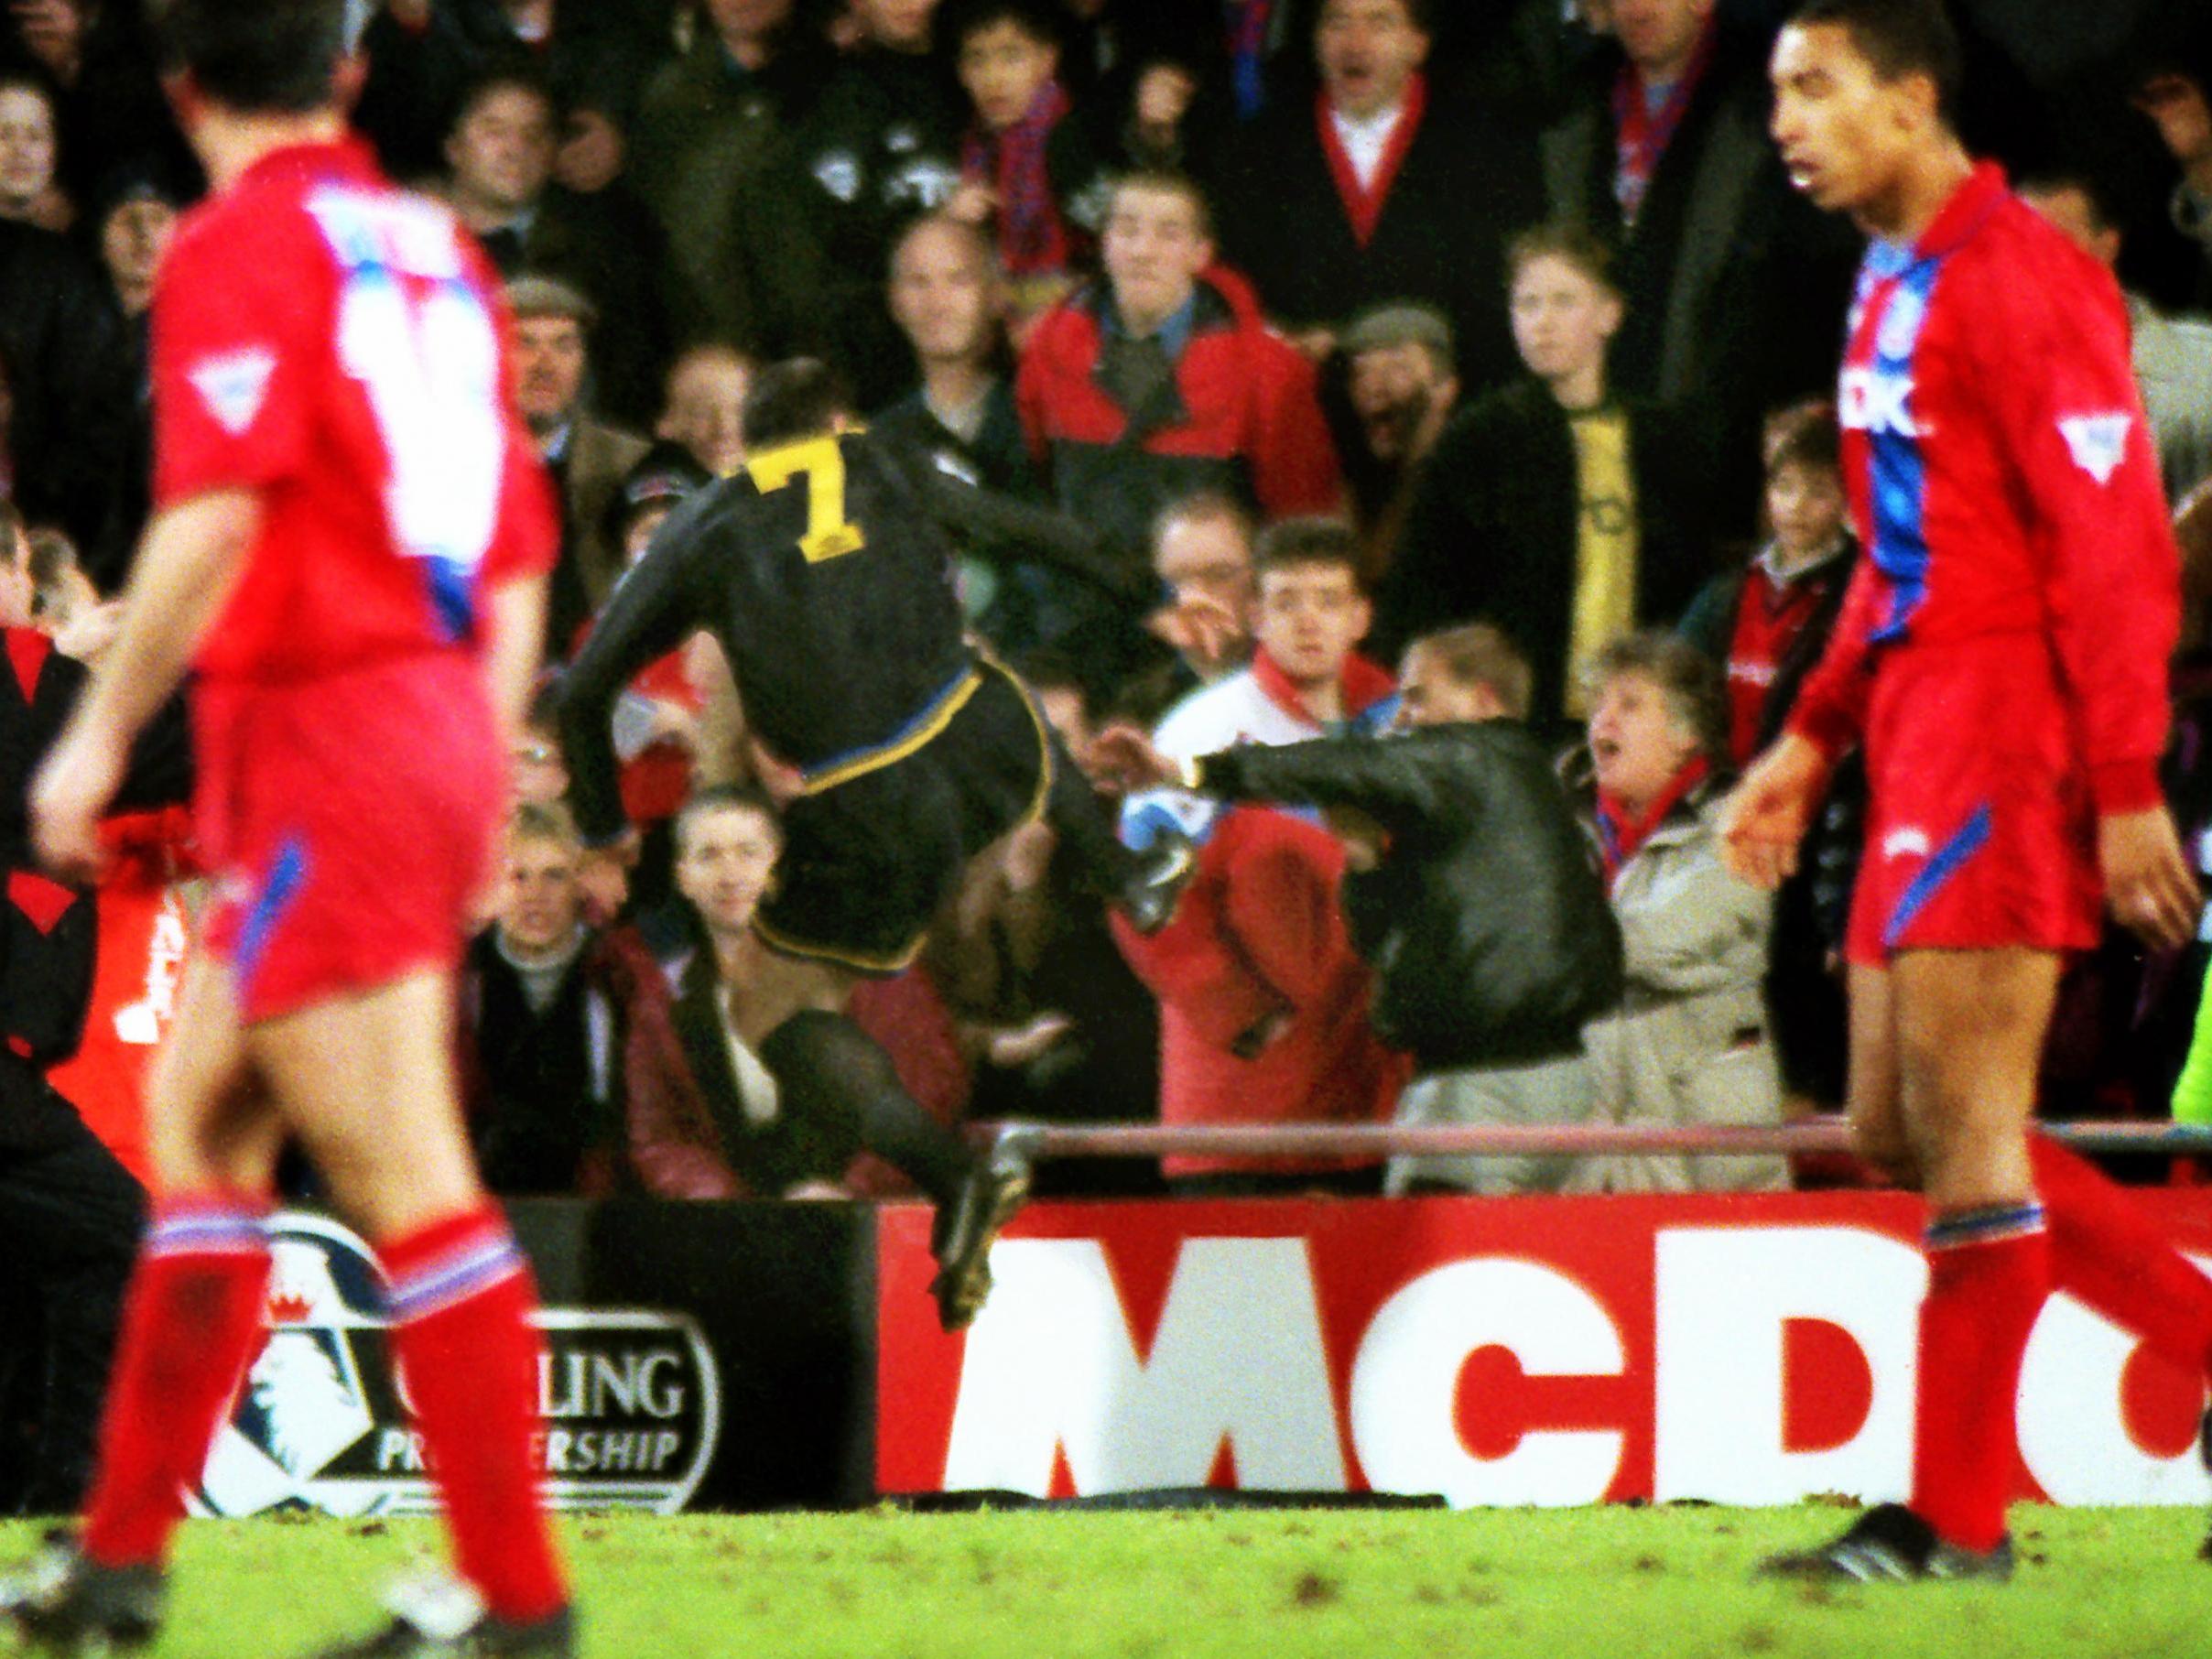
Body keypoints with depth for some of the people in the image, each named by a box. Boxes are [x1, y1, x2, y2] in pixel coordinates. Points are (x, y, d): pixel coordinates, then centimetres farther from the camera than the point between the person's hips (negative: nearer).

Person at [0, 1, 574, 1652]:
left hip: (322, 734, -9)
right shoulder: (433, 247, 15)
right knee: (202, 1114, 17)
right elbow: (519, 550, 16)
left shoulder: (238, 248, -8)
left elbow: (217, 510, -21)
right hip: (445, 731, 9)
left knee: (404, 1177, -8)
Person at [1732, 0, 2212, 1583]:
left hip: (2005, 735, -10)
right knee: (1901, 1128, 9)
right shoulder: (1890, 291, 17)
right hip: (1921, 738, 10)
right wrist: (1813, 741, 19)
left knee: (1962, 1125, -8)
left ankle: (1958, 1518, -4)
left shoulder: (2017, 277, -12)